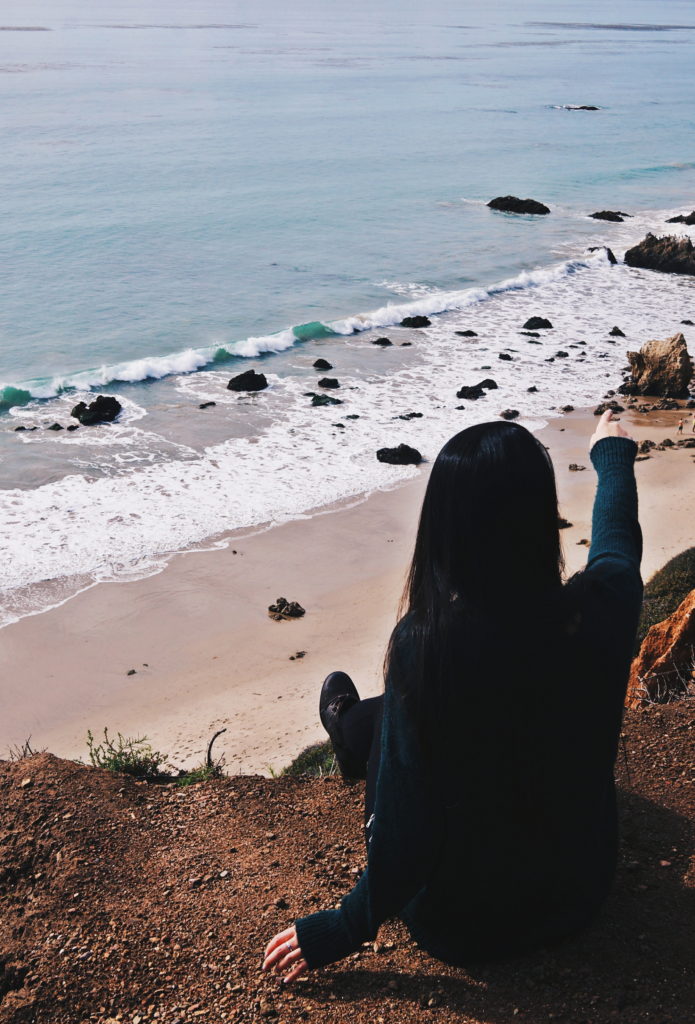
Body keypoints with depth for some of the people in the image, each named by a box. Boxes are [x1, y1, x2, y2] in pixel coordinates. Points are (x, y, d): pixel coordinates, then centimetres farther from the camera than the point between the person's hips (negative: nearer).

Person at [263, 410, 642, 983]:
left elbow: (406, 823, -25)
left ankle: (345, 723, 57)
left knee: (374, 718, 21)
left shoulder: (424, 643, -31)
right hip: (579, 896, 4)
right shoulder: (599, 611, -20)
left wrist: (344, 930, -7)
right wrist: (613, 454, 26)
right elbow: (619, 541, 5)